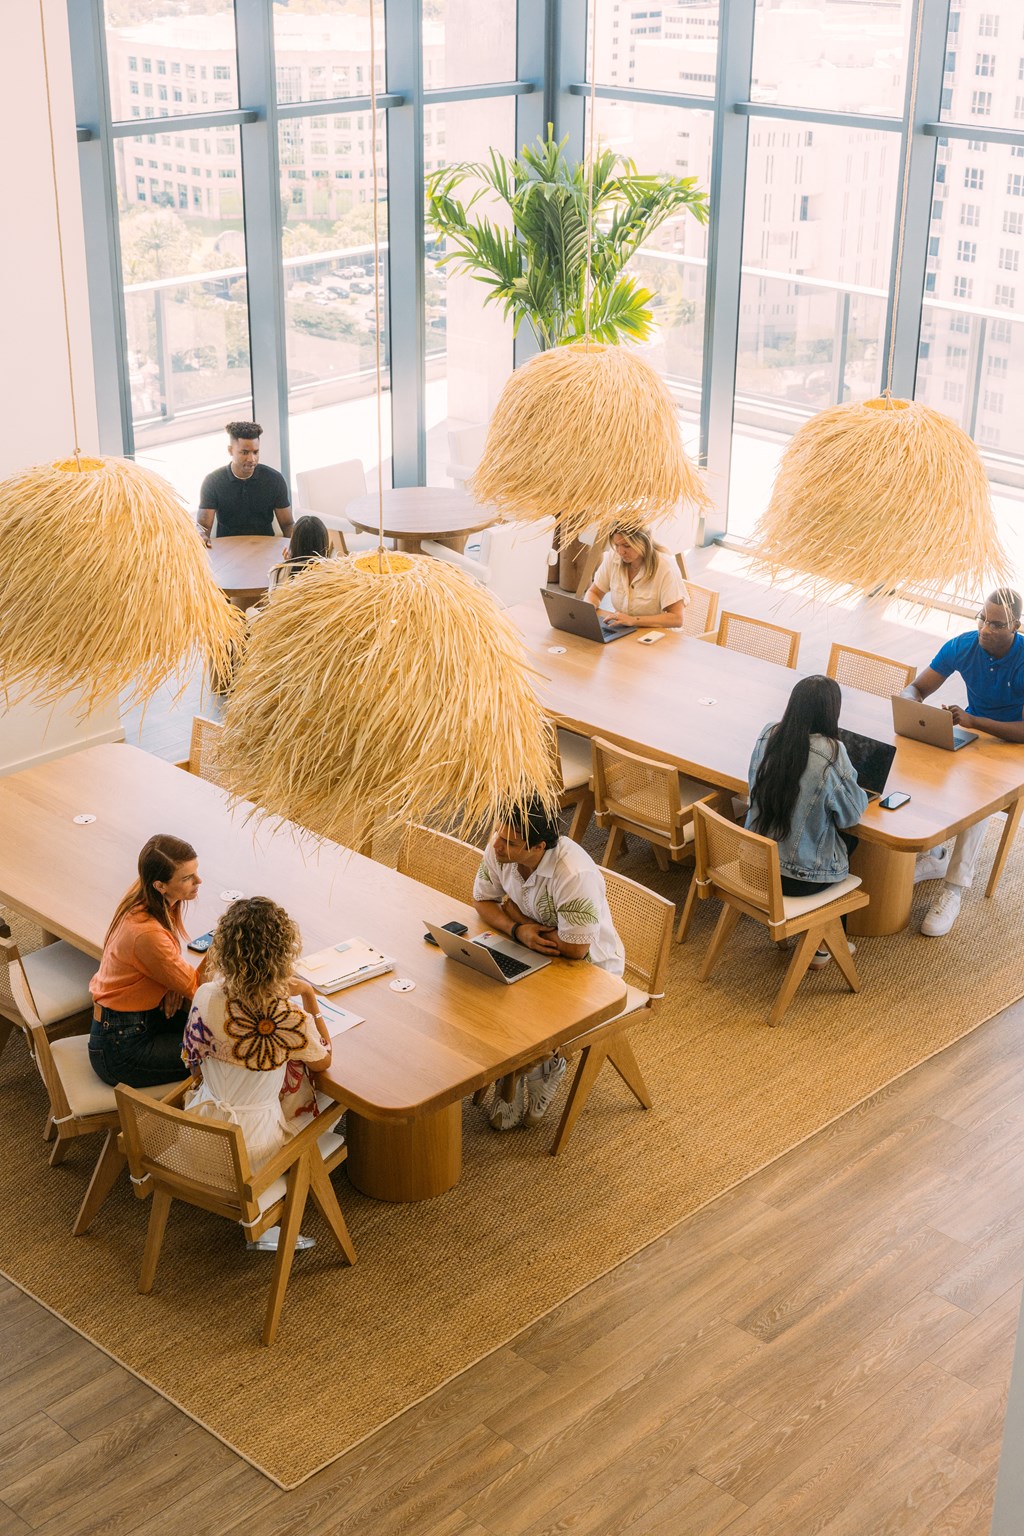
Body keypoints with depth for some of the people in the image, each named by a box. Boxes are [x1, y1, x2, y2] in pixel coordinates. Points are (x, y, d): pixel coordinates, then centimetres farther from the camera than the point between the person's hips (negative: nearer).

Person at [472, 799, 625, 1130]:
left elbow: (575, 948, -31)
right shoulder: (498, 850, -16)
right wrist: (518, 930, -23)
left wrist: (515, 912, -19)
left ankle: (546, 1065, 11)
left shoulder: (575, 875, -35)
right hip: (535, 953, 6)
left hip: (590, 965, -6)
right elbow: (482, 900, -1)